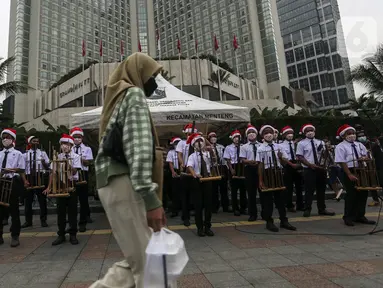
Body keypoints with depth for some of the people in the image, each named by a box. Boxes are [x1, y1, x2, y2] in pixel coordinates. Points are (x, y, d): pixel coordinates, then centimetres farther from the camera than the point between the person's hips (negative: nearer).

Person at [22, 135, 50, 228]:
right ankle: (28, 221, 18)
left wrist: (43, 162, -20)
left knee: (42, 199, 3)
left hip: (41, 177, -1)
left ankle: (43, 220, 12)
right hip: (29, 177, 1)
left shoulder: (42, 153, 6)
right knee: (28, 199, 6)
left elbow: (48, 166, 1)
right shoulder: (25, 154, 7)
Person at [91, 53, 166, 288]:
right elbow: (139, 145, -20)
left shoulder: (118, 97, 23)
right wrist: (150, 197, -26)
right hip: (124, 184, -10)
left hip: (115, 183, 10)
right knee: (148, 260, -2)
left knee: (138, 257, 16)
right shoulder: (134, 94, -6)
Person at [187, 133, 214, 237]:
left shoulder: (208, 154, 9)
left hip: (207, 179, 3)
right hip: (197, 180, -2)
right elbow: (189, 167, -19)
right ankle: (200, 228, 16)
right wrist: (195, 174, -37)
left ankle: (207, 227, 19)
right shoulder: (192, 156, -3)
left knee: (208, 203, 6)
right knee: (198, 204, 4)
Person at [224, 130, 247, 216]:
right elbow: (228, 160, -3)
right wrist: (232, 169, -11)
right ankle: (236, 209, 16)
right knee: (234, 189, 5)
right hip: (233, 168, -1)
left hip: (242, 167, 2)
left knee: (243, 188, 10)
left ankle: (243, 208, 24)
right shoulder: (228, 148, -1)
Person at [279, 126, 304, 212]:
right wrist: (292, 164, -21)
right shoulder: (281, 145, -5)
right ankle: (290, 206, 17)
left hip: (297, 166, 4)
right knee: (289, 187, 4)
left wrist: (299, 164, -8)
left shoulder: (295, 144, 8)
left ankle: (300, 205, 24)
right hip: (288, 167, -4)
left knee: (299, 186, 11)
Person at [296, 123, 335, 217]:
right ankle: (307, 210, 12)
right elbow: (300, 157, -9)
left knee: (321, 189, 13)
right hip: (309, 169, -5)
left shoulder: (320, 142, 11)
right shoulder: (301, 143, -4)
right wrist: (310, 164, -18)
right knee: (309, 190, -1)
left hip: (321, 168, 5)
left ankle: (322, 209, 26)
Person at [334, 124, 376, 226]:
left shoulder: (360, 145, 13)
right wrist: (350, 174, -21)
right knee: (351, 195, -3)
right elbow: (342, 162, -15)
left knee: (363, 193, 12)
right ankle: (348, 217, 12)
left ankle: (360, 216, 26)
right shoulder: (340, 147, -9)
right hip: (349, 172, -7)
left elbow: (366, 156, 17)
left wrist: (364, 158, -8)